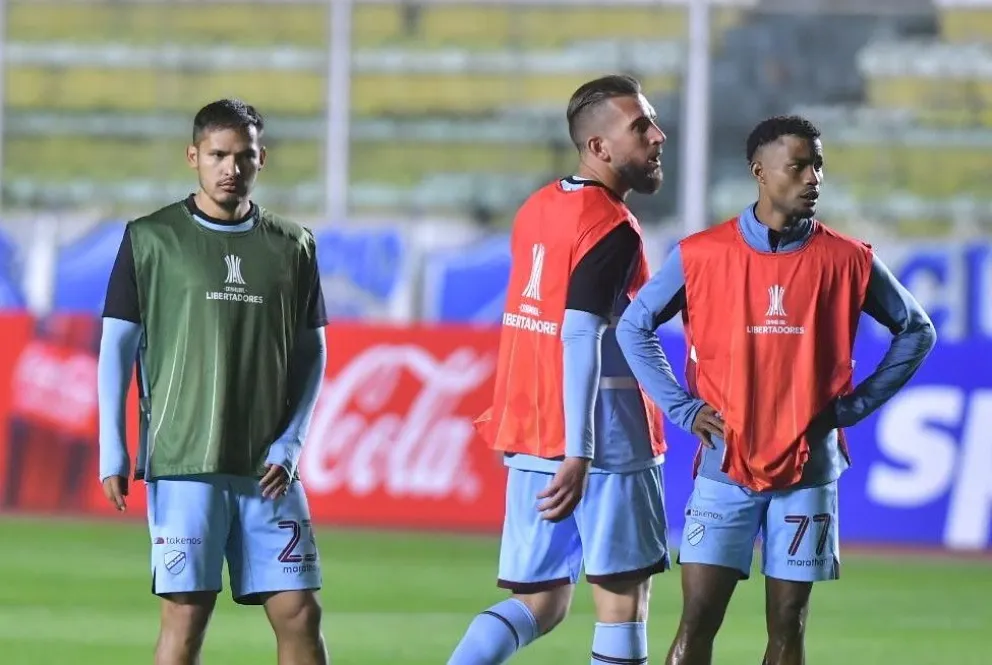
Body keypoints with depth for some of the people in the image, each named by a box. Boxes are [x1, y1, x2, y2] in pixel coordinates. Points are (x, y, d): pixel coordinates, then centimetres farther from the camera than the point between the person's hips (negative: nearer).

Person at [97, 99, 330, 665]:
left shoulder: (293, 246, 9)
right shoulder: (152, 238, 2)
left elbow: (312, 352, 13)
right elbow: (117, 344, 3)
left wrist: (290, 445, 1)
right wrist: (112, 453, -3)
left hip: (268, 468, 3)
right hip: (182, 463, -3)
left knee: (299, 614, 0)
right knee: (186, 615, -6)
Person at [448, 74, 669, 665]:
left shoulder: (538, 209, 12)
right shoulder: (612, 229, -13)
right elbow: (581, 337, -21)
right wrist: (580, 454, -25)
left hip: (529, 438, 7)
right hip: (605, 441, -7)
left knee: (538, 603, 9)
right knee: (623, 599, 3)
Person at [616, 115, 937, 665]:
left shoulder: (847, 261, 0)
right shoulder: (701, 255, -3)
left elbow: (915, 331, 11)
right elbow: (634, 327, 7)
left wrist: (854, 405, 2)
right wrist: (684, 409, 0)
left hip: (808, 470, 1)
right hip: (725, 468, -1)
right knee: (697, 621, -6)